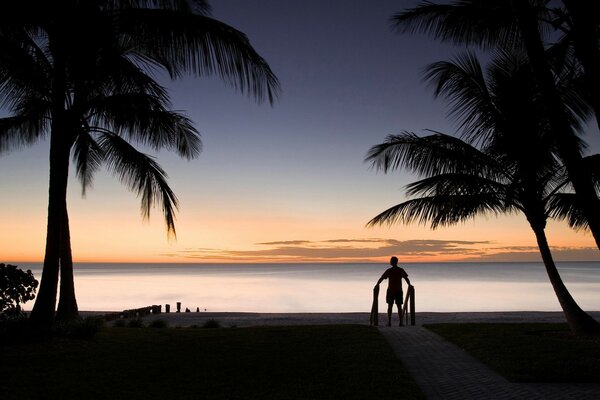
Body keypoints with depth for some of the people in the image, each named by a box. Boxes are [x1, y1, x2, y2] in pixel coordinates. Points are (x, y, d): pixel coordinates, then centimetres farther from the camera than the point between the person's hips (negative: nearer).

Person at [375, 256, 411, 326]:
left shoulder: (389, 270, -7)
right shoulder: (401, 270, -2)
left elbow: (381, 278, -5)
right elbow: (407, 279, 0)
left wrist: (377, 285, 6)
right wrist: (409, 285, 15)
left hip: (390, 291, -1)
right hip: (399, 291, 1)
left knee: (390, 306, 6)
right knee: (399, 306, 6)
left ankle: (389, 322, 3)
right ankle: (401, 322, 2)